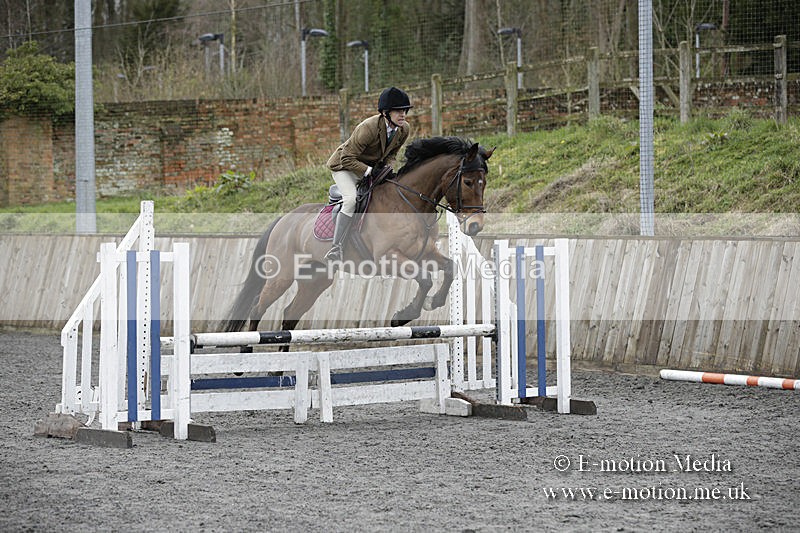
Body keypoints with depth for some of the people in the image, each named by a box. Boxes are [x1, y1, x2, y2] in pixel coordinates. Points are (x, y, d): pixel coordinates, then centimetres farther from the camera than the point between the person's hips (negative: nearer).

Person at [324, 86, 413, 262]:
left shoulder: (404, 129, -12)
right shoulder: (368, 128, -34)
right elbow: (347, 159, -29)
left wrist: (386, 167, -13)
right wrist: (369, 171, -34)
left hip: (373, 167, 8)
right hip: (345, 166, -7)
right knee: (351, 199, -30)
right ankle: (336, 248, -27)